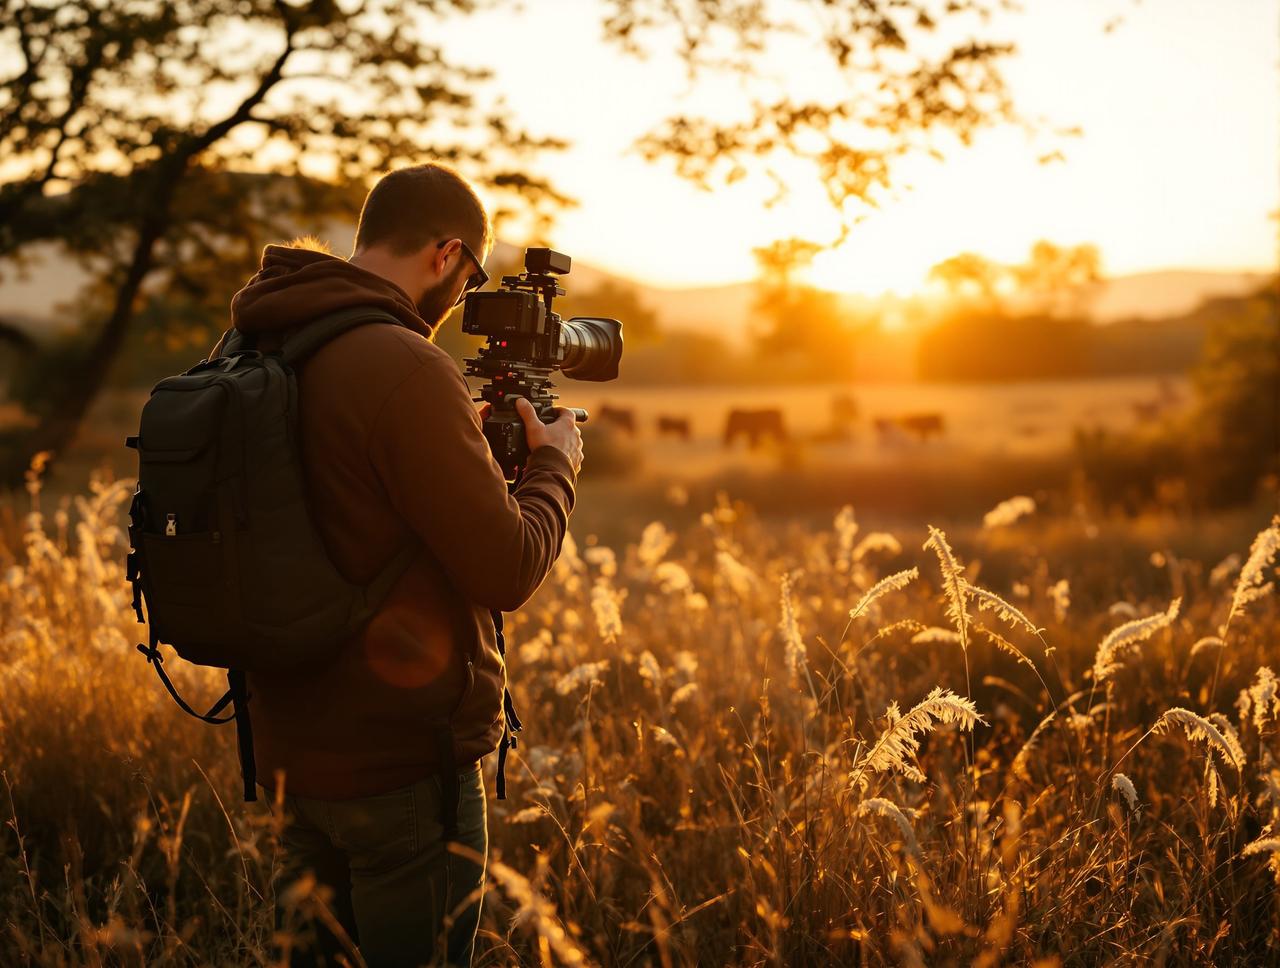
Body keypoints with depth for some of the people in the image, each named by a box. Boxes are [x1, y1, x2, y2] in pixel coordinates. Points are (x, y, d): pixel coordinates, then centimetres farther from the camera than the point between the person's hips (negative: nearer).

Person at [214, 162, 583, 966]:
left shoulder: (247, 356, 6)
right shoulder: (404, 366, -21)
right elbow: (506, 572, -18)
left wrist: (464, 441, 17)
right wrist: (555, 462, -1)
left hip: (292, 750, 8)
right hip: (407, 760, -8)